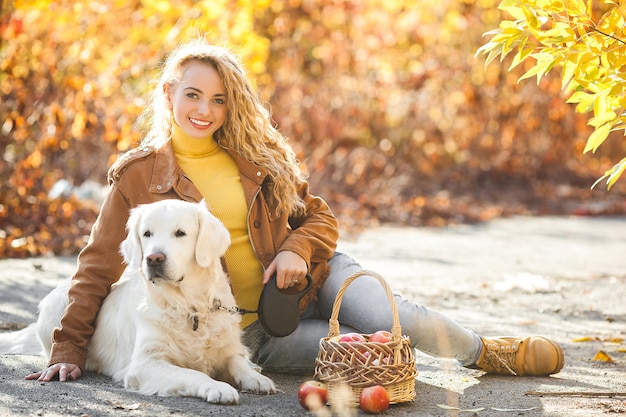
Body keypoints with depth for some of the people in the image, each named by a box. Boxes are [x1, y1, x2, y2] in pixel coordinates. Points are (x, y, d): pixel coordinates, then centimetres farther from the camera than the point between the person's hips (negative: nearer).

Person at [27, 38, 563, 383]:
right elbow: (98, 268, -4)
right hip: (251, 330, -3)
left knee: (391, 318, -27)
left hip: (307, 279, 3)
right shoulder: (138, 177, -4)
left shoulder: (257, 154, 5)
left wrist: (297, 250, -13)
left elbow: (319, 217, 10)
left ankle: (485, 349, 0)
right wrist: (69, 349, -12)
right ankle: (485, 356, -1)